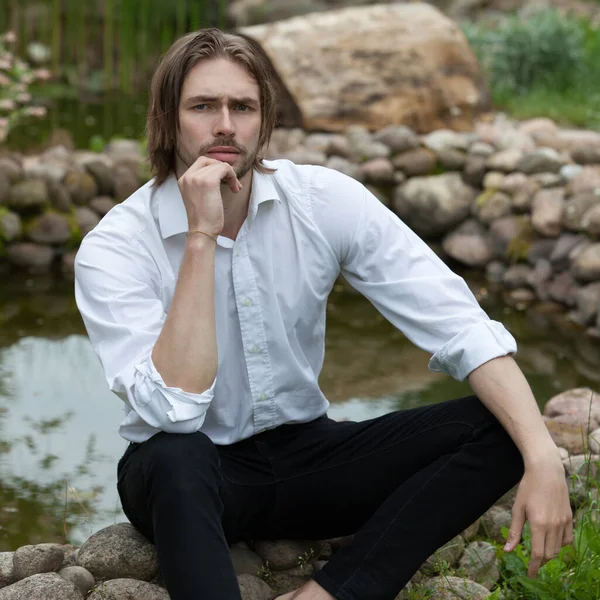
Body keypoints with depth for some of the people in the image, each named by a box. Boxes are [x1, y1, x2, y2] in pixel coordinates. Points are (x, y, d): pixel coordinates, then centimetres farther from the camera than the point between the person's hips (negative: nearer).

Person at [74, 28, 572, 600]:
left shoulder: (325, 200, -9)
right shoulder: (113, 247, -15)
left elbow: (457, 323, -14)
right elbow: (173, 412, -28)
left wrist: (541, 455, -27)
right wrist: (201, 238, -30)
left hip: (304, 454, 4)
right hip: (193, 477, -4)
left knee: (496, 427, -18)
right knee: (175, 459, -40)